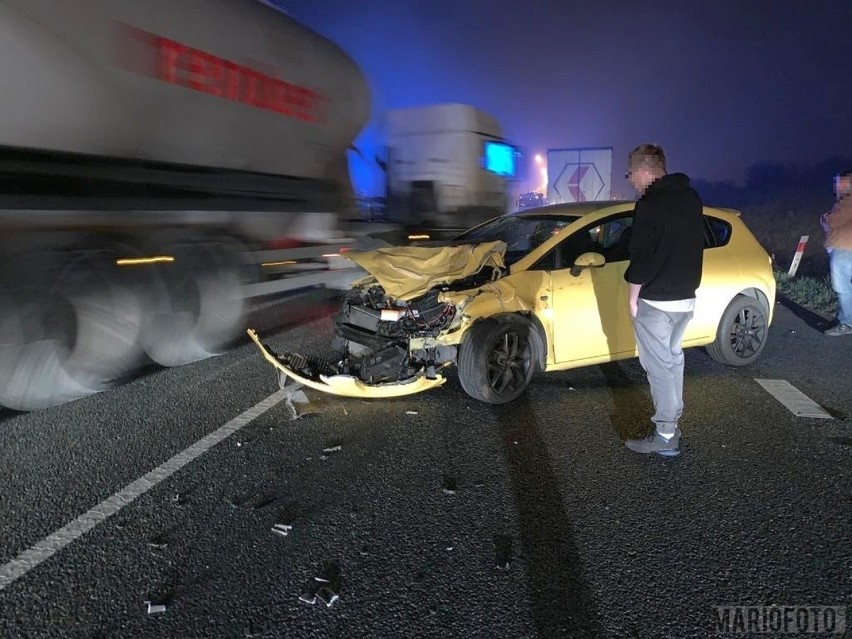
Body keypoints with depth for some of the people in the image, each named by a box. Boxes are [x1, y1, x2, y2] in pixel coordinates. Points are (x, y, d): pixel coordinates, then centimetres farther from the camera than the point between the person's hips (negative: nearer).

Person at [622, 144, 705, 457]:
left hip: (655, 301, -8)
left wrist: (632, 297, -10)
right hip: (686, 297, 9)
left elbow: (640, 257, -19)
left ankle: (665, 436, 5)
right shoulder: (692, 198, 8)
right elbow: (690, 247, 14)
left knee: (658, 366, -1)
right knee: (673, 358, 20)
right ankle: (672, 420, 30)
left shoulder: (650, 204, -18)